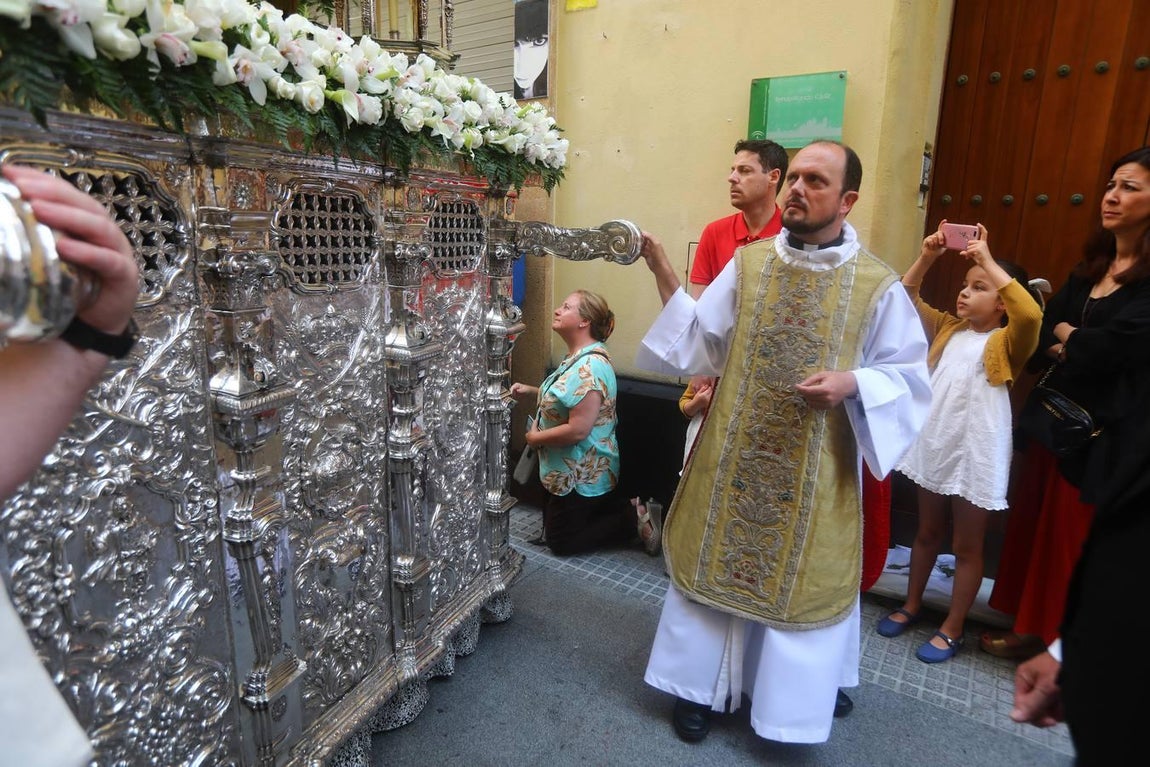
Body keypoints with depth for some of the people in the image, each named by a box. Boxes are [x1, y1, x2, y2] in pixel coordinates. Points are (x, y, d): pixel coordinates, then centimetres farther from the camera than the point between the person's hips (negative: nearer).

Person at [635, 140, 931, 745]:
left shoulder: (879, 286, -5)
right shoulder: (747, 263, 1)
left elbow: (908, 376, -1)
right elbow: (700, 343, -1)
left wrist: (852, 383, -20)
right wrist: (663, 275, -11)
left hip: (815, 469, -1)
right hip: (734, 457, 2)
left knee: (798, 578, 13)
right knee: (718, 563, 13)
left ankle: (785, 700, 38)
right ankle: (699, 687, 35)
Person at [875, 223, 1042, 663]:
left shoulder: (1006, 343, -7)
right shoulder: (947, 328, 8)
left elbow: (1030, 314, -28)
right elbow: (906, 297, 8)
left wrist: (988, 260, -24)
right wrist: (927, 256, -6)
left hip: (977, 454, -5)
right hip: (933, 445, 5)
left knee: (967, 547, 10)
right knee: (927, 532, 19)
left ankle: (952, 628, 24)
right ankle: (911, 606, 35)